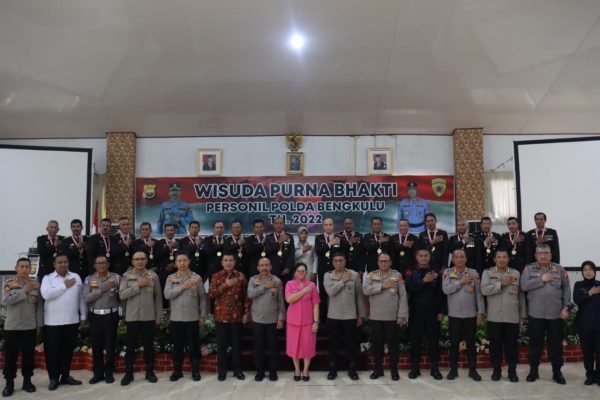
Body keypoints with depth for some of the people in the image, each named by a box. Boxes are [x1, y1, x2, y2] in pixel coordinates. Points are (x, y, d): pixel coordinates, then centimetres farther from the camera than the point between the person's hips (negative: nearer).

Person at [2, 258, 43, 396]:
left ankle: (27, 381, 22)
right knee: (10, 356, 4)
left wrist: (39, 324, 2)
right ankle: (9, 383, 16)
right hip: (12, 327, -1)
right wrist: (24, 291, -20)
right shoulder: (9, 283, -1)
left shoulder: (35, 283, 2)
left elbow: (40, 305, 4)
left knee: (28, 355, 9)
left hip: (30, 327, 1)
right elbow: (5, 301, -15)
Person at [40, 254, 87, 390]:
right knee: (52, 350, 4)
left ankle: (65, 376, 23)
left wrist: (83, 315, 8)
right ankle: (54, 378, 16)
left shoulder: (76, 277, 8)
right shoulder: (48, 278, -1)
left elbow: (81, 297, 10)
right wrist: (65, 285, -14)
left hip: (72, 320, 3)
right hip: (52, 321, -3)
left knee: (68, 349, 11)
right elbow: (46, 294, -19)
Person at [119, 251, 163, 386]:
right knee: (130, 345, 6)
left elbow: (158, 297, 2)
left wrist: (158, 316, 1)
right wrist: (138, 285, -17)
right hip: (132, 317, 0)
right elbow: (122, 295, -10)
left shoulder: (153, 276, 1)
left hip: (149, 317, 0)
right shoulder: (126, 276, 1)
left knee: (149, 345, 8)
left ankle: (150, 371, 20)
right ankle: (128, 373, 18)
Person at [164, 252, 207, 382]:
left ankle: (195, 371, 17)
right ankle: (177, 371, 22)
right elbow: (167, 294, -10)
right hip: (176, 318, 1)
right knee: (177, 346, 9)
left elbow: (202, 298, 3)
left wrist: (202, 315, 1)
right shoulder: (171, 278, 4)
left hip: (192, 318, -1)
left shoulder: (197, 277, 0)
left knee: (194, 345, 5)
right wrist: (183, 287, -17)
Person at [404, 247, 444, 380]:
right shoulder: (411, 272, 3)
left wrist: (441, 311, -1)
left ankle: (435, 368, 15)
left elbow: (441, 293, 4)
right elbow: (408, 288, -12)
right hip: (416, 311, 0)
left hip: (432, 312, 1)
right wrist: (424, 281, -20)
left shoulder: (436, 272, 5)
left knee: (433, 340, 4)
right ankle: (415, 368, 15)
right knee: (415, 340, 4)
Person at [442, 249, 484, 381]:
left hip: (470, 314, 1)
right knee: (454, 343, 7)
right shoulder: (448, 272, 1)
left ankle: (472, 370, 18)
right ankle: (453, 369, 17)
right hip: (454, 314, 0)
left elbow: (478, 293, 2)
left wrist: (480, 311, -1)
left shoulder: (473, 273, 2)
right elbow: (446, 290, -12)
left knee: (471, 342, 7)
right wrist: (461, 281, -14)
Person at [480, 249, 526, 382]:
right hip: (494, 316, -1)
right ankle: (496, 370, 19)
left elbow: (521, 295, 9)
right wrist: (501, 284, -15)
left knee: (512, 344, 7)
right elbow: (484, 290, -12)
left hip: (512, 317, 1)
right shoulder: (488, 272, 3)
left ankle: (512, 370, 19)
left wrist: (523, 314, 7)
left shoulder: (516, 273, 8)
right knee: (495, 344, 7)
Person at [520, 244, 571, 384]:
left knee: (556, 344, 8)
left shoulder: (559, 269, 5)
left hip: (556, 314, 1)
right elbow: (524, 286, -11)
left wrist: (566, 307, -5)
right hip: (535, 314, -1)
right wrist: (541, 279, -13)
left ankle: (557, 372, 21)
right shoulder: (529, 269, 2)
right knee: (535, 343, 8)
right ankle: (533, 371, 20)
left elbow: (566, 289, 4)